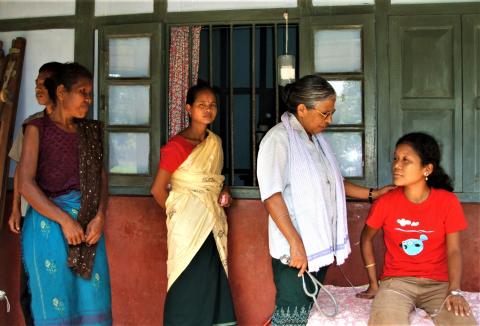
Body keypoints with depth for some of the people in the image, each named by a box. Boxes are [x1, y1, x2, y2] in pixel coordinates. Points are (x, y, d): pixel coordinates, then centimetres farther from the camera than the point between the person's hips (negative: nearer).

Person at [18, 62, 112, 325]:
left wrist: (99, 217, -11)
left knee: (92, 300, 6)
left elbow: (102, 178, 7)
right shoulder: (38, 128, -2)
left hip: (88, 223, 4)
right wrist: (64, 220, -15)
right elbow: (26, 184, -10)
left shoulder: (91, 131, 12)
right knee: (55, 302, 3)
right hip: (49, 222, -4)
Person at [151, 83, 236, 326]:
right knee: (188, 285, 1)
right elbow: (158, 189, -11)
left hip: (213, 224, 6)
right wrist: (177, 214, 0)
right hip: (188, 226, -6)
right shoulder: (177, 145, -12)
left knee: (212, 284, 10)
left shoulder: (215, 142, 9)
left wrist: (224, 192, 4)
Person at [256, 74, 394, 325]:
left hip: (319, 248, 8)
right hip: (295, 252, -8)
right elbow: (271, 196, -18)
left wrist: (372, 193, 17)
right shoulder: (278, 139, -11)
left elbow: (333, 182, 25)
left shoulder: (316, 139, 14)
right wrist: (296, 243, -22)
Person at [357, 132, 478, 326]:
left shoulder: (448, 201, -5)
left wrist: (454, 291, -22)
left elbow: (454, 250, -6)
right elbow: (366, 239, 11)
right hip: (397, 281, -1)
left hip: (438, 283, 1)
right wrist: (374, 284, 9)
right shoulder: (386, 202, -3)